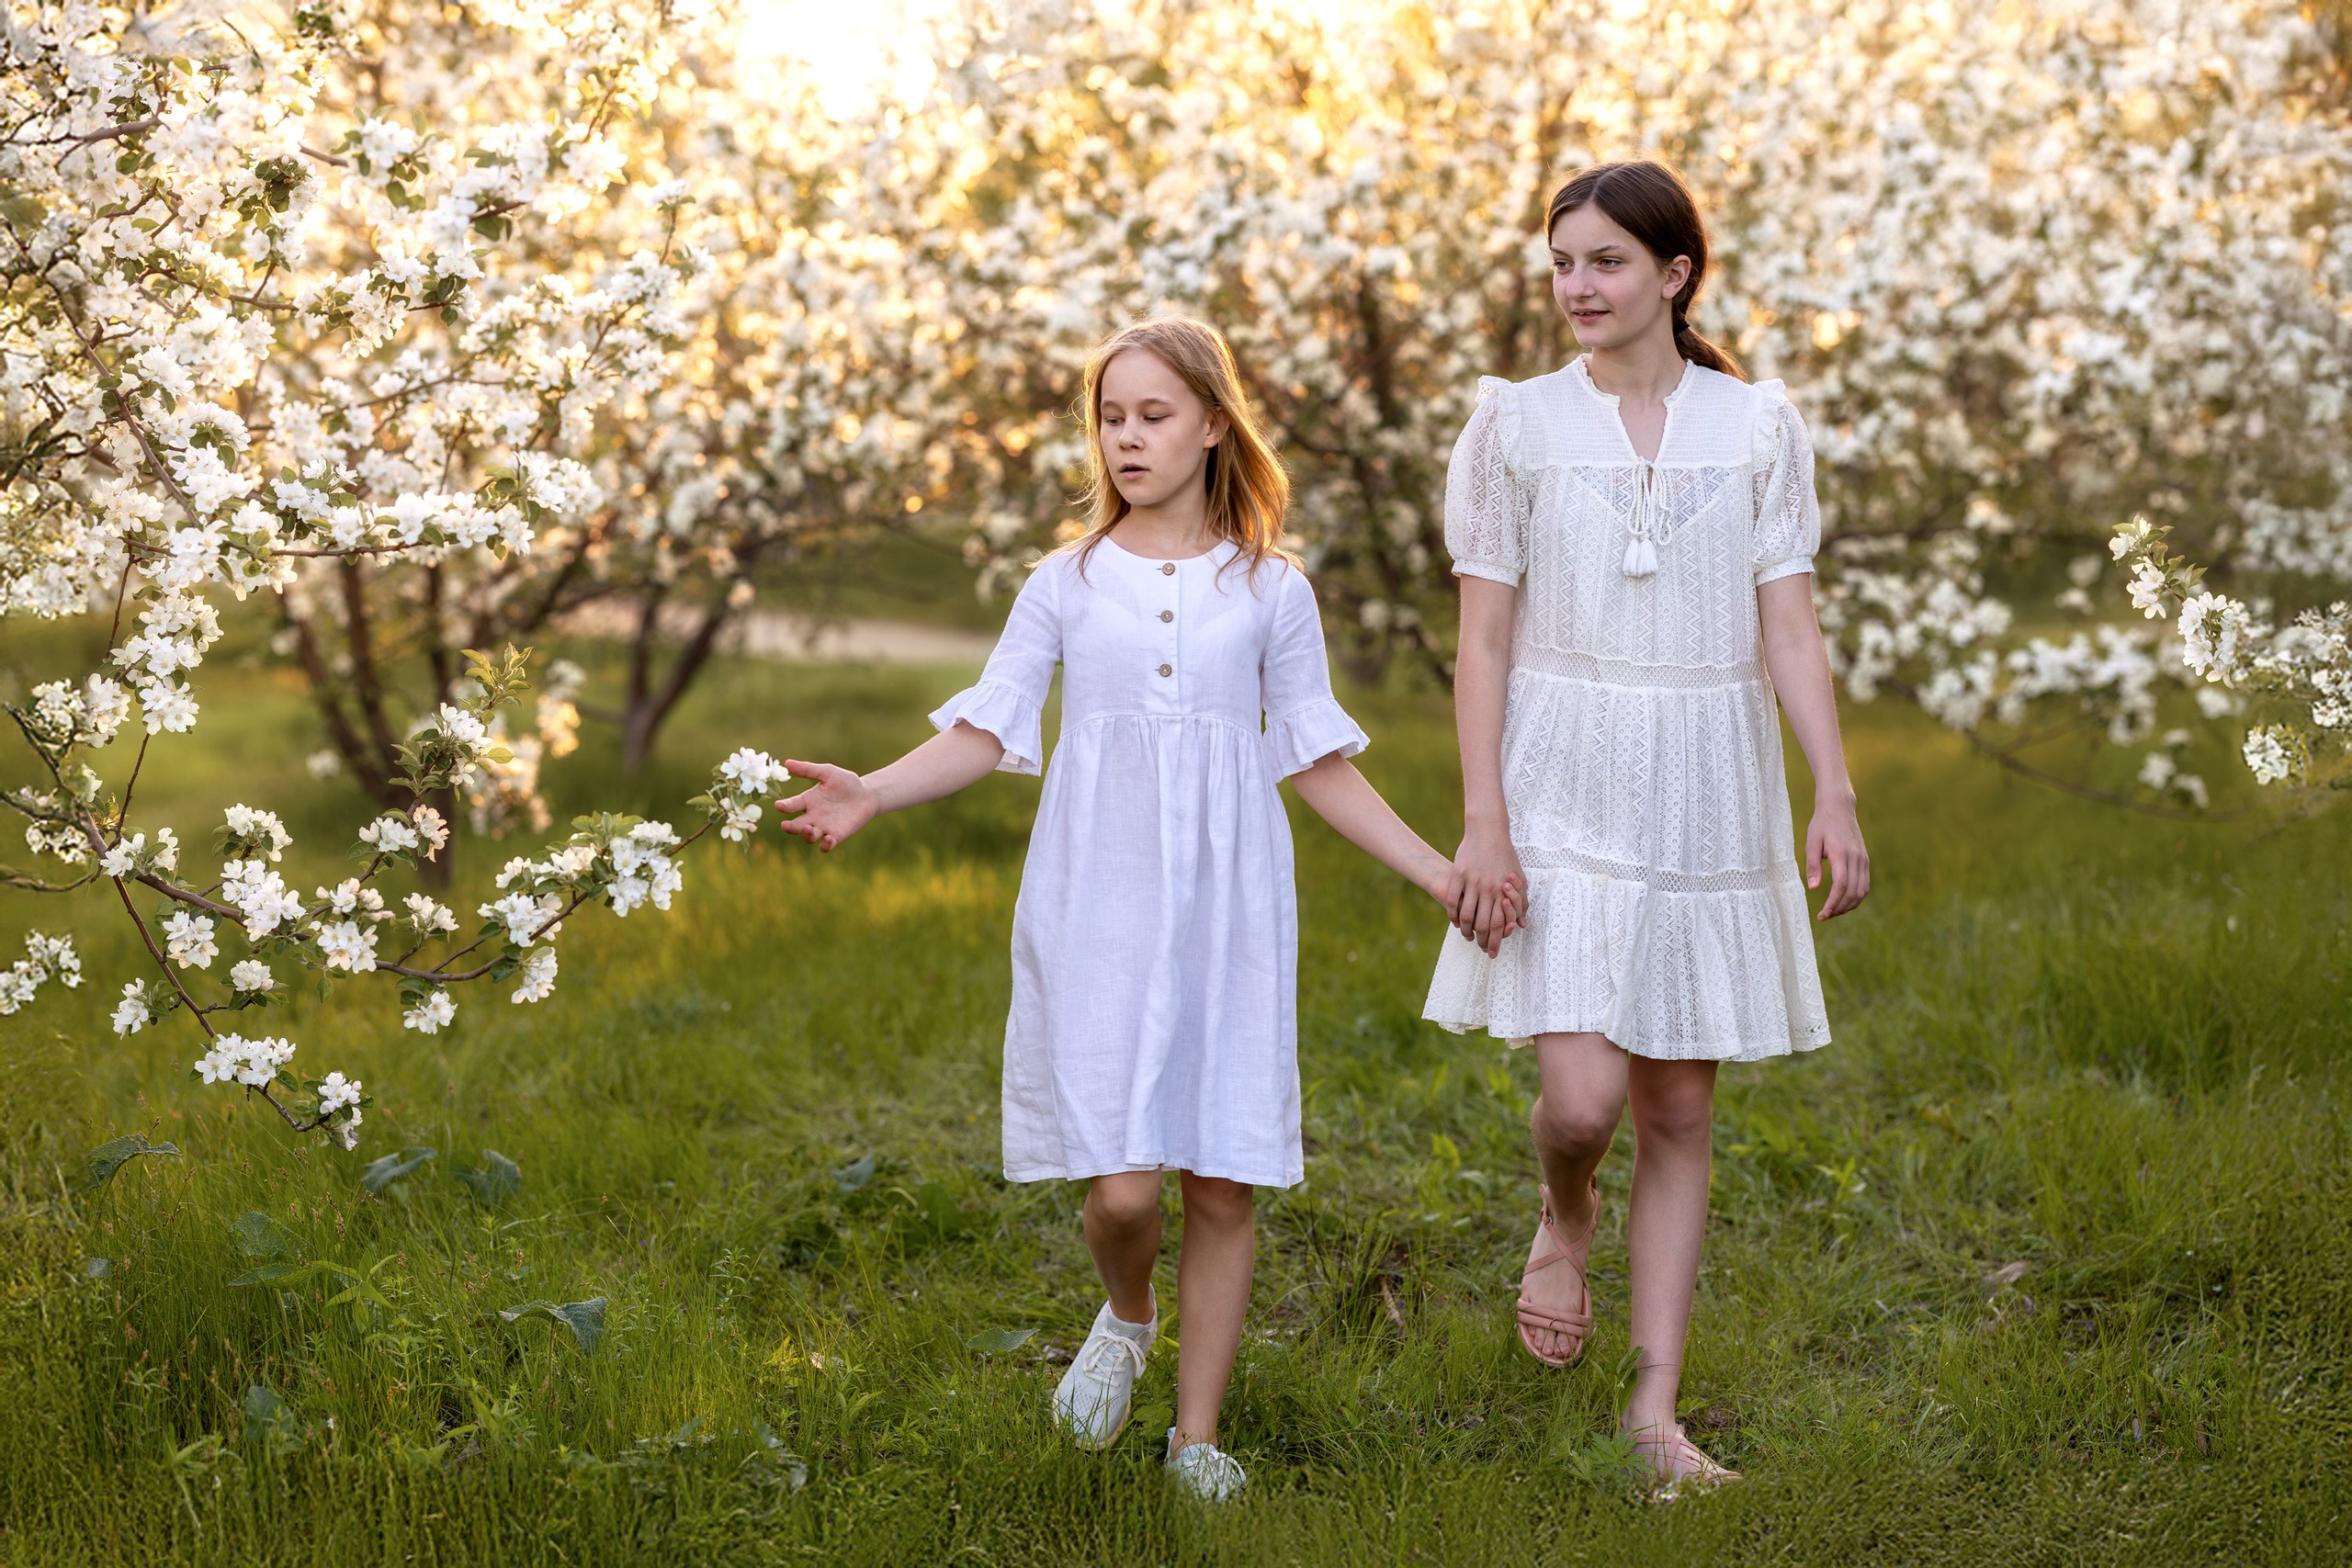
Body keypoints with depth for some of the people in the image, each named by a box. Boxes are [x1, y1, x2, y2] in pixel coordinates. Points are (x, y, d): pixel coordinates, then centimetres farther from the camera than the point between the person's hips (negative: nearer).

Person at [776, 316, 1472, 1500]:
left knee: (1222, 1185, 1)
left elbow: (1317, 764, 11)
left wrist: (1439, 875, 7)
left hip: (1225, 913, 1)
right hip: (1100, 910, -1)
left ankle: (1197, 1435, 17)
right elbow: (985, 733, 3)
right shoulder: (1066, 585, 6)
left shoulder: (1270, 591, 7)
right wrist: (874, 793, -14)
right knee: (1120, 1187, -8)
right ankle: (1126, 1316, 27)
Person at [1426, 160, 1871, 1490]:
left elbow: (1791, 630, 2)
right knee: (1582, 1098, -14)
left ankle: (1659, 1408, 14)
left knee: (1681, 1113, 5)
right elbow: (1484, 642, 0)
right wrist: (1482, 822, -8)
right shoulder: (1517, 424, 1)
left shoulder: (1757, 428, 4)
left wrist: (1836, 794, -9)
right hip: (1566, 793, -1)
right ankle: (1564, 1220, 23)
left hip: (1707, 803, 2)